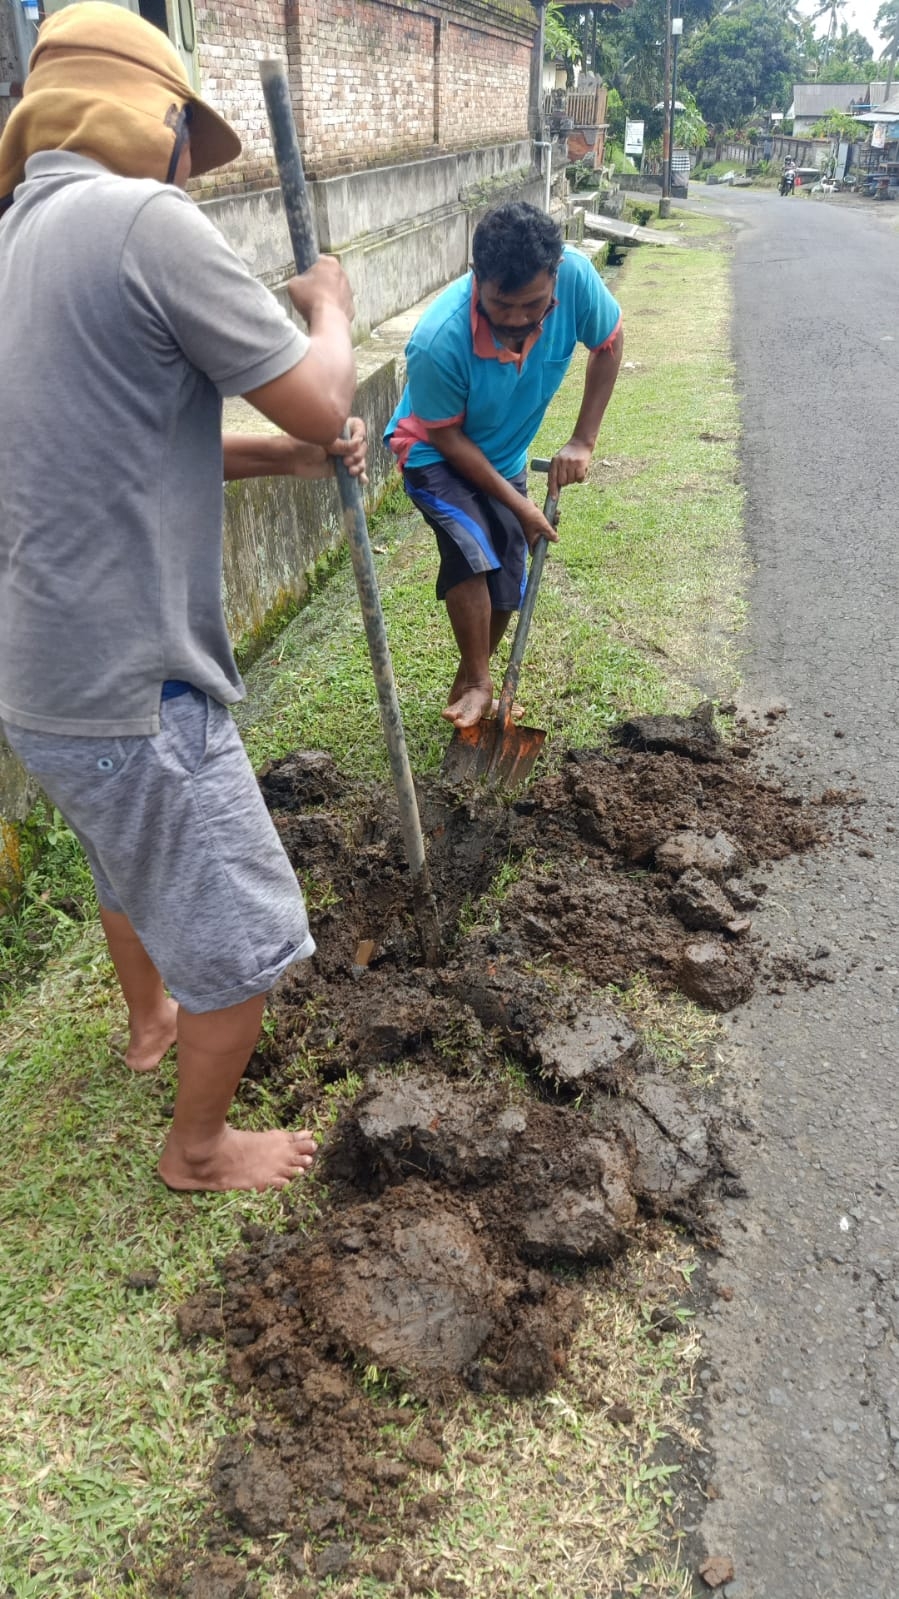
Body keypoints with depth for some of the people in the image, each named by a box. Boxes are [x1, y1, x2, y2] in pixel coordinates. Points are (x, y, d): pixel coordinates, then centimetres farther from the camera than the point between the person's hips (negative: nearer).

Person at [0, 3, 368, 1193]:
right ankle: (200, 1148, 32)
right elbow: (321, 399, -14)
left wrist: (287, 456, 11)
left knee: (131, 859, 34)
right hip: (133, 694, -9)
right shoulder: (146, 221, -16)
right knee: (244, 943, 10)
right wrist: (331, 305, 6)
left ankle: (152, 1019, 59)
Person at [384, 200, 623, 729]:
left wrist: (583, 440, -13)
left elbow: (608, 344, -8)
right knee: (472, 553, -29)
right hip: (436, 454, -4)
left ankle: (470, 680, 29)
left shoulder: (576, 275, -28)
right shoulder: (439, 340, -38)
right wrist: (518, 504, -20)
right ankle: (477, 684, -10)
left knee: (506, 587, 6)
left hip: (505, 456, 5)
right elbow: (447, 437, -23)